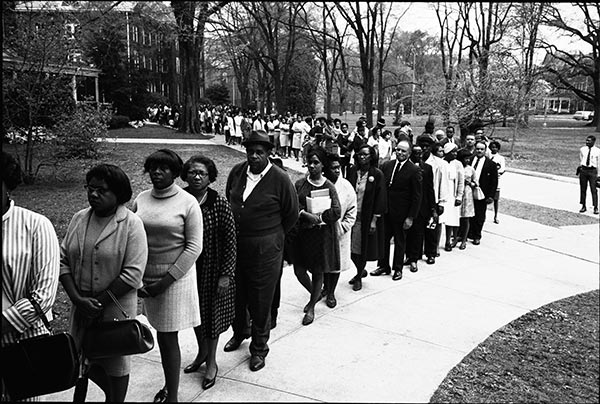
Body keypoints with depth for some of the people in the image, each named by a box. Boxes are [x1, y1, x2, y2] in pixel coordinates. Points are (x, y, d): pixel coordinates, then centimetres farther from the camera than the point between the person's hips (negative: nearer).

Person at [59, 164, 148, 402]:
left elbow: (132, 274, -18)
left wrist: (98, 301, -16)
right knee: (81, 358, 17)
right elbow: (63, 260, 2)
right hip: (81, 306, 5)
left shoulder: (131, 224, -14)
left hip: (116, 306, -5)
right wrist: (78, 299, -10)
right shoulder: (79, 219, 2)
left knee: (116, 360, 12)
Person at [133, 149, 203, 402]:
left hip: (175, 278, -4)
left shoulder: (188, 203, -9)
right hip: (146, 278, 4)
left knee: (168, 338, 2)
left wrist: (166, 281, -14)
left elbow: (194, 247, -10)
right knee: (161, 335, 14)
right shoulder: (141, 199, 4)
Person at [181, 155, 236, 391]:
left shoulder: (220, 204, -15)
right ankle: (202, 352, 44)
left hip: (213, 271, -3)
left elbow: (230, 241, -12)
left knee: (212, 314, 11)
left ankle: (211, 362, 31)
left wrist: (226, 274, -13)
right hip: (188, 269, 4)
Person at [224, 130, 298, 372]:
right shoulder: (237, 172, 2)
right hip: (234, 244, 5)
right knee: (235, 294, 17)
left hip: (265, 249, -4)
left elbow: (292, 214, -2)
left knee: (260, 301, 6)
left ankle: (259, 349, 26)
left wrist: (273, 236, 6)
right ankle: (239, 332, 45)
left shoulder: (280, 179, -12)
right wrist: (235, 229, 15)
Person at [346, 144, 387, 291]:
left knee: (363, 246, 5)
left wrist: (374, 220, -12)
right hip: (352, 214, 3)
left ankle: (359, 277, 25)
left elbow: (380, 198, -8)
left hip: (367, 217, -3)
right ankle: (361, 271, 34)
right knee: (352, 247, 8)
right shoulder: (352, 171, 2)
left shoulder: (377, 174, -8)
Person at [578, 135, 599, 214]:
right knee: (583, 189, 7)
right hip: (583, 170, 3)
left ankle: (595, 208, 5)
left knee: (593, 189, -3)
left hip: (592, 170, -3)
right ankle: (583, 206, 17)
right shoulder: (582, 149, 5)